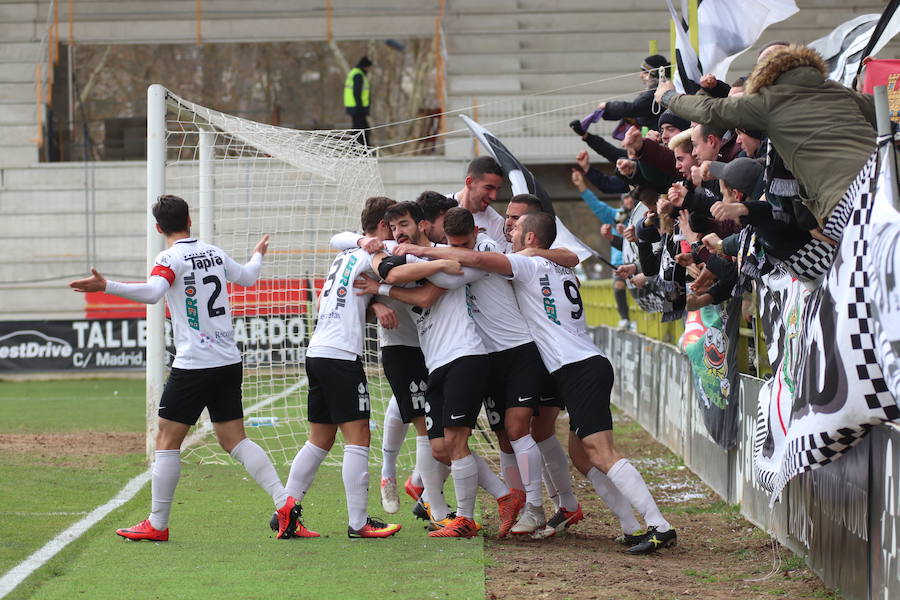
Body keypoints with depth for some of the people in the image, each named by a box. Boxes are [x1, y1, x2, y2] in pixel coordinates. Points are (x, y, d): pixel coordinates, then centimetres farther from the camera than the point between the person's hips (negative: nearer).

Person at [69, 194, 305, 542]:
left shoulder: (171, 258, -9)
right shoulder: (214, 253, 11)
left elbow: (152, 292, -29)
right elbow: (247, 277, 30)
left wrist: (107, 287, -38)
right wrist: (258, 255, 52)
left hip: (193, 366, -6)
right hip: (230, 362, 6)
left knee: (167, 442, 2)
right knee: (234, 440, 11)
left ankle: (157, 525, 3)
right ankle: (284, 503, -1)